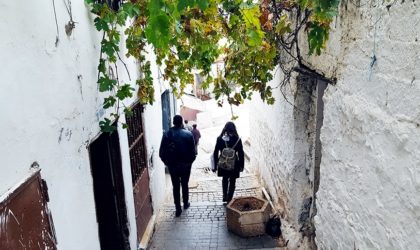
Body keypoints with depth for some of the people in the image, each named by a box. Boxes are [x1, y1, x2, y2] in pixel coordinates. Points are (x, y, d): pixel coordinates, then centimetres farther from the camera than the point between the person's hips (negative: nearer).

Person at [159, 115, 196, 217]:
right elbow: (193, 151, -9)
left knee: (175, 186, 10)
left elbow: (162, 152, -6)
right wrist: (190, 162, 7)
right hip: (185, 165, 0)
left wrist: (167, 162, 8)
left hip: (172, 165, 0)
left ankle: (178, 208, 12)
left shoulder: (166, 134, -8)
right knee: (185, 185, 18)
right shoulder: (188, 134, -11)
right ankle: (185, 203, 34)